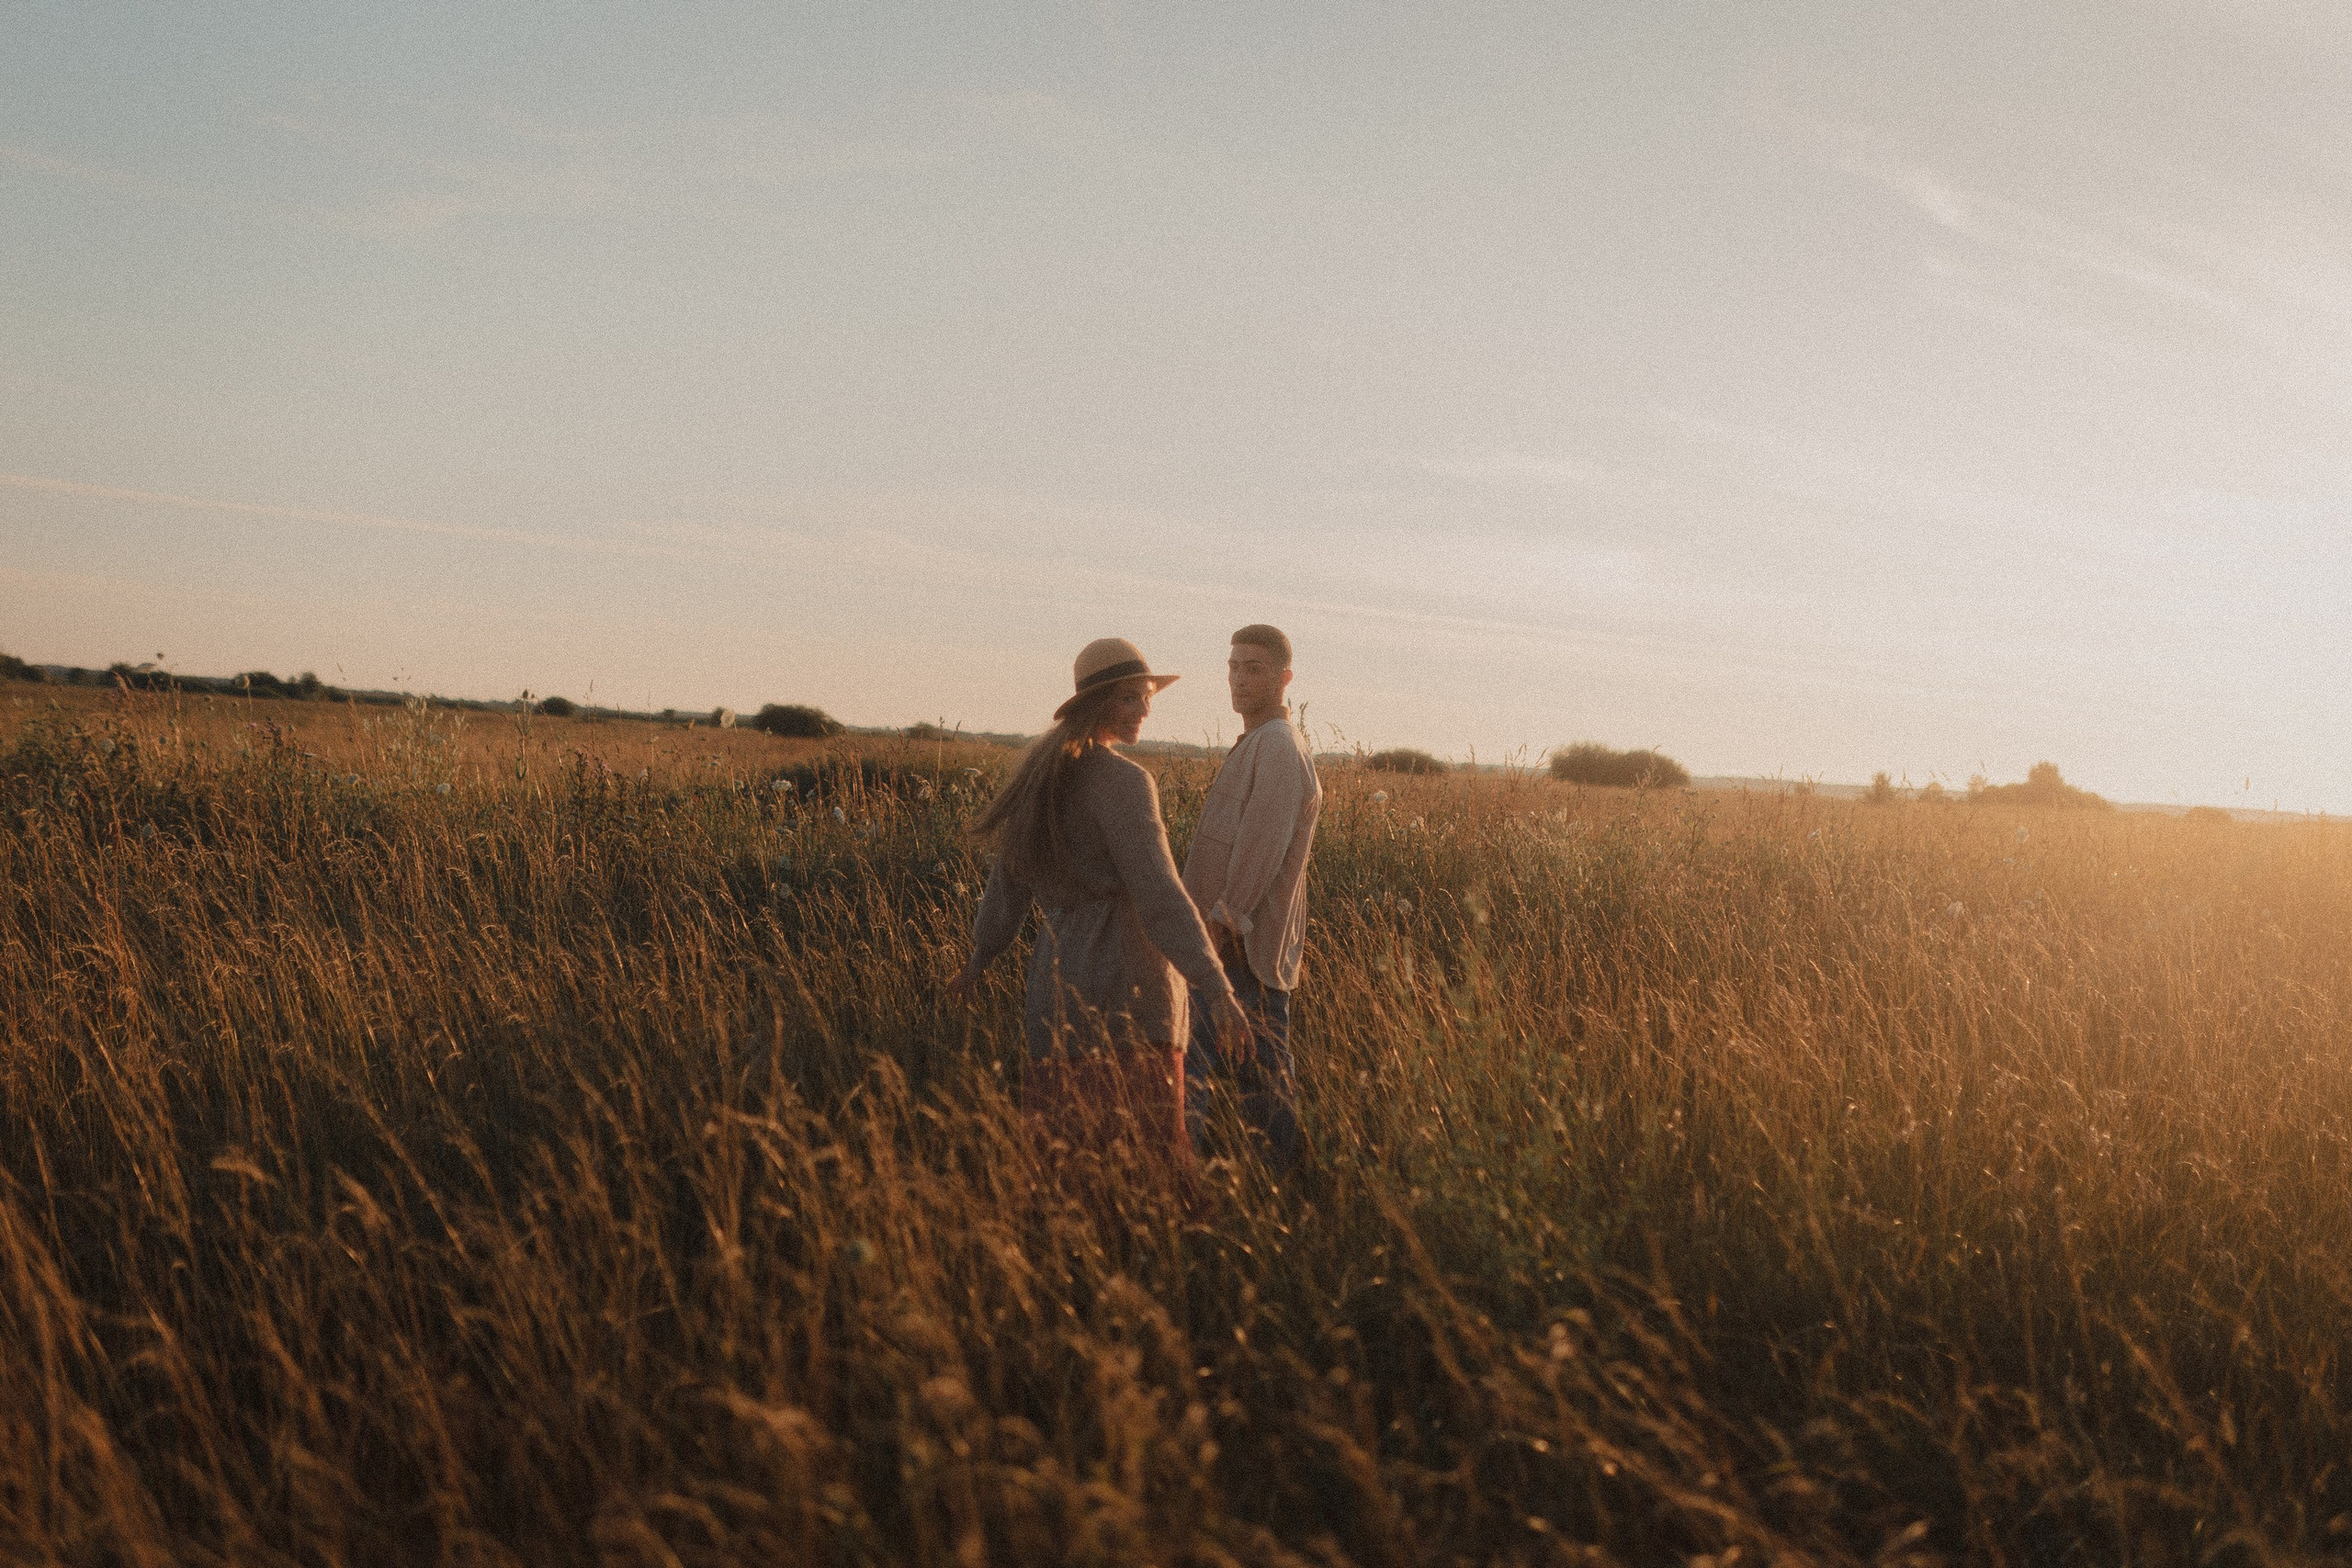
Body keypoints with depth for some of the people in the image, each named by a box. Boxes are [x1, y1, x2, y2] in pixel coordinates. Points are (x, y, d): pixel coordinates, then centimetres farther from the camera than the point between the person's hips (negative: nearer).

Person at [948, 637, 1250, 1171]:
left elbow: (1008, 876, 20)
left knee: (1061, 1143, 12)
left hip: (1058, 977, 8)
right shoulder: (1125, 781, -14)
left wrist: (980, 958, 31)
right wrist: (1215, 988, -27)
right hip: (1124, 985, -8)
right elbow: (1158, 892, -23)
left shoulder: (1044, 773, 12)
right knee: (1156, 1152, -3)